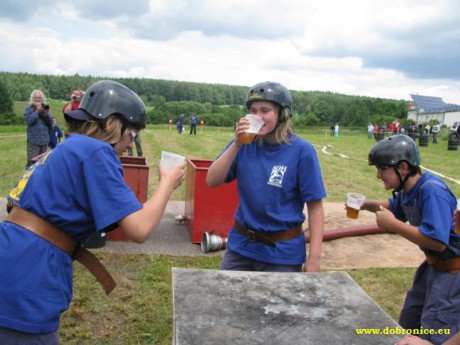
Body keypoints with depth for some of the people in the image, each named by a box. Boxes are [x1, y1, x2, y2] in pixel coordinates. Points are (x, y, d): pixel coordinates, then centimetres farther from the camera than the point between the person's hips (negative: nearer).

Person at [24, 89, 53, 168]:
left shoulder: (45, 107, 12)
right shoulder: (28, 109, 2)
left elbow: (50, 122, 5)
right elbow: (29, 121, -13)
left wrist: (47, 113, -10)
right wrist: (37, 111, -13)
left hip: (45, 139, 4)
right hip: (33, 140, -4)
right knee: (32, 162, -10)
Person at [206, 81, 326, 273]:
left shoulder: (301, 151, -13)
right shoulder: (245, 143, -2)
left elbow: (315, 206, -11)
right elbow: (212, 181, -8)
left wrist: (314, 258, -14)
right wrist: (236, 144, -18)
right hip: (240, 246, 3)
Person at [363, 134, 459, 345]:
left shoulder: (432, 191, -30)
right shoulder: (407, 189, -3)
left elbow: (437, 241, -38)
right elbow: (395, 208, 20)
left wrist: (392, 224, -30)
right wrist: (366, 205, 2)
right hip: (433, 265, 9)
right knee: (408, 324, 23)